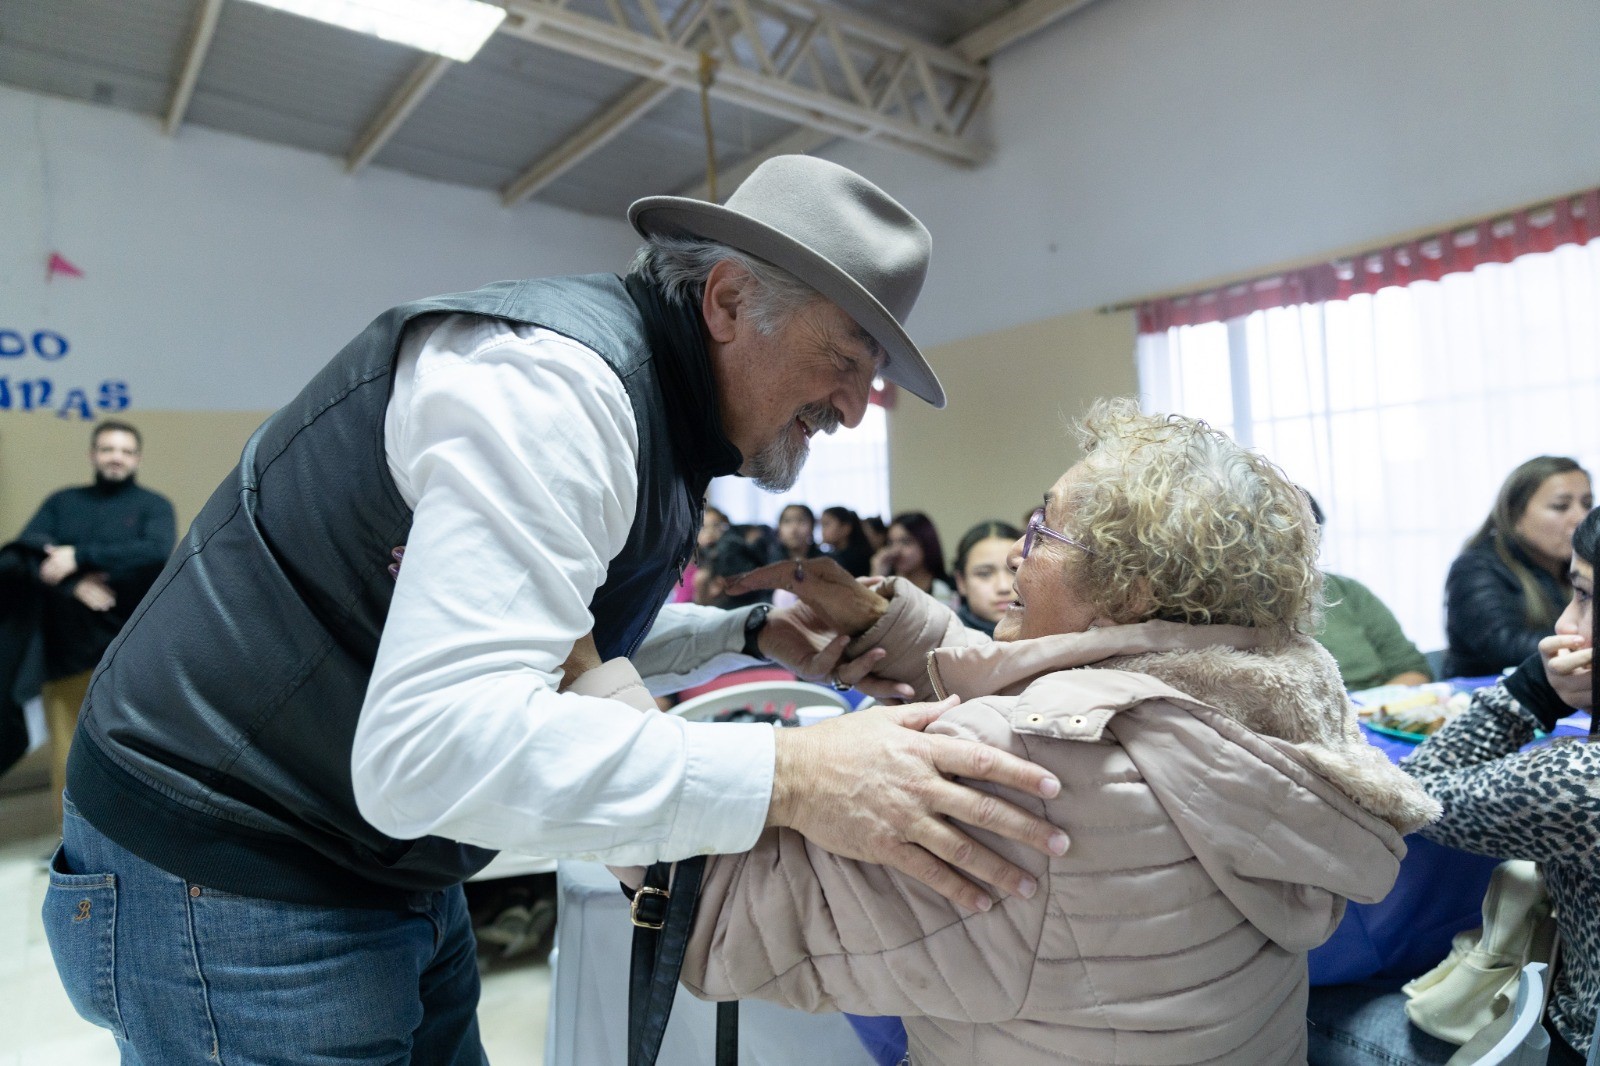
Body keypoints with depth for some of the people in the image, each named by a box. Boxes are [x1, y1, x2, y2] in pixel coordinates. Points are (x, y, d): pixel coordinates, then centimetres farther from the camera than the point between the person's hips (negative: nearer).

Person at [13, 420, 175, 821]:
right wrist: (74, 585, -17)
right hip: (67, 648, 3)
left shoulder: (153, 505, 3)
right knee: (68, 751, 8)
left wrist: (80, 556, -18)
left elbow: (158, 553, -16)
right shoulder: (62, 502, 12)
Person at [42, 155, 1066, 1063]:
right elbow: (434, 744, -33)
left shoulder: (656, 411, 6)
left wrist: (751, 637, 6)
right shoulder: (557, 376, -25)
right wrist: (790, 775, -36)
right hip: (230, 881, -8)